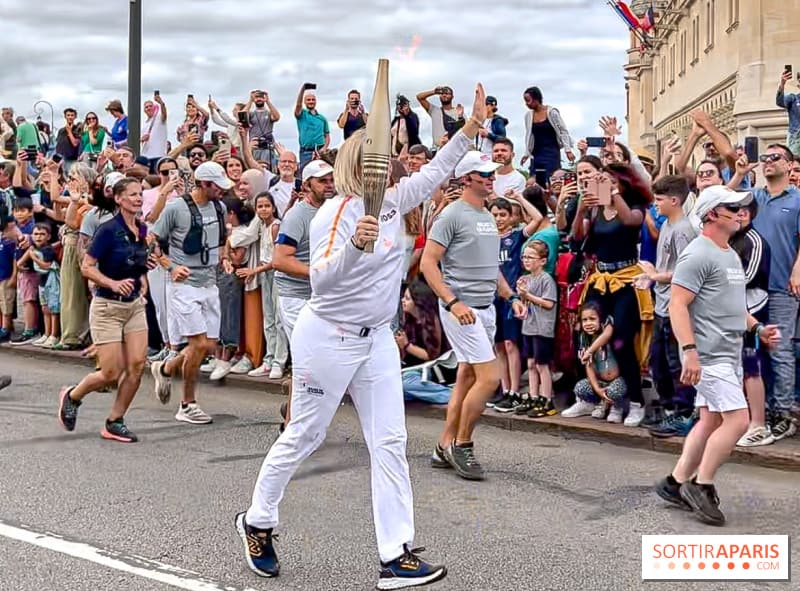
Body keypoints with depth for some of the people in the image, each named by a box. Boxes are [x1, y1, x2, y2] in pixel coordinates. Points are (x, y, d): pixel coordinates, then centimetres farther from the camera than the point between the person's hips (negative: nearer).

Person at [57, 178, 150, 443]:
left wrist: (142, 281, 4)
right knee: (112, 373, -4)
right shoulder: (109, 230, -14)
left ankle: (114, 422, 10)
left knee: (137, 365, -4)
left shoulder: (142, 230, 6)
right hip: (107, 307, -6)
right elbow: (86, 267, -15)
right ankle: (72, 396, 25)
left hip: (135, 305, 6)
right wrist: (114, 284, -26)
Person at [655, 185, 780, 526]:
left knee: (712, 421, 12)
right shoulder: (698, 255, -14)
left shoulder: (731, 255, 18)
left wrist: (756, 328, 13)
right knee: (738, 419, -12)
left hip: (729, 354, 10)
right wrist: (690, 351, -27)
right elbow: (678, 305, -20)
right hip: (708, 355, -10)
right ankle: (701, 486, 0)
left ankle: (676, 483, 21)